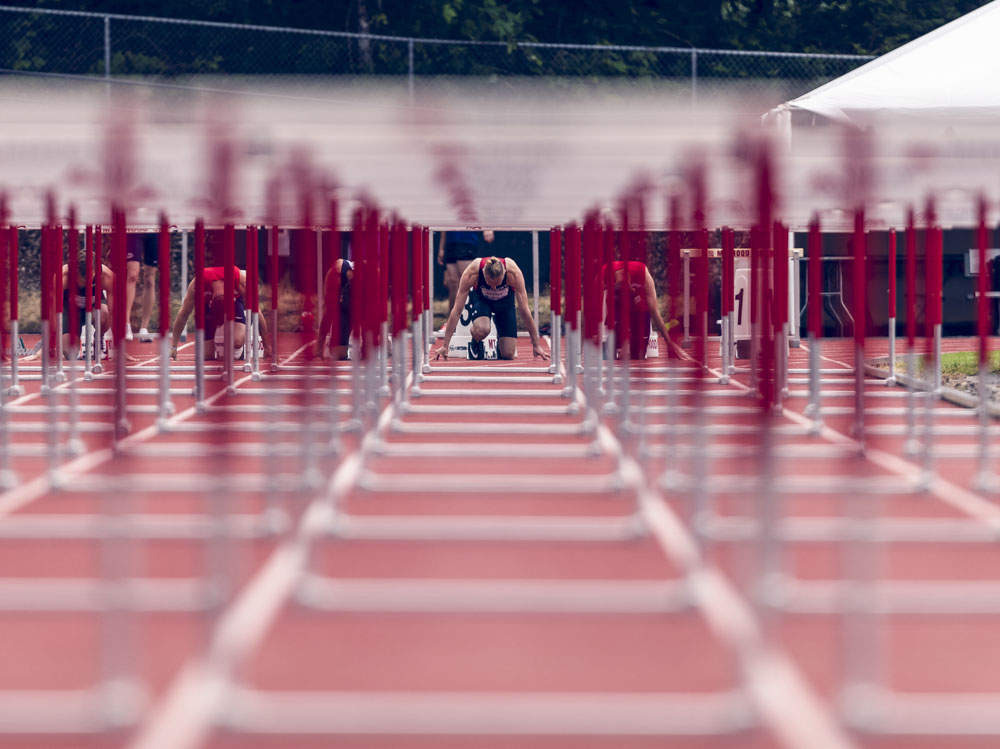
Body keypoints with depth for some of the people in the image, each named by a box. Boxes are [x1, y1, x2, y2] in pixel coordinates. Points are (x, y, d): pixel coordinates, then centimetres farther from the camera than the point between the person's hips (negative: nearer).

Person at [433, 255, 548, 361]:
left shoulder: (513, 273, -37)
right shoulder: (472, 273, -37)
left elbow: (525, 311, -29)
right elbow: (457, 310, -31)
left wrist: (536, 345, -25)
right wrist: (445, 346, -31)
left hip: (505, 302, 1)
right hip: (480, 299, -1)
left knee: (508, 354, -9)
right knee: (482, 329, -36)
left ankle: (500, 337, 26)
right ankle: (475, 343, 0)